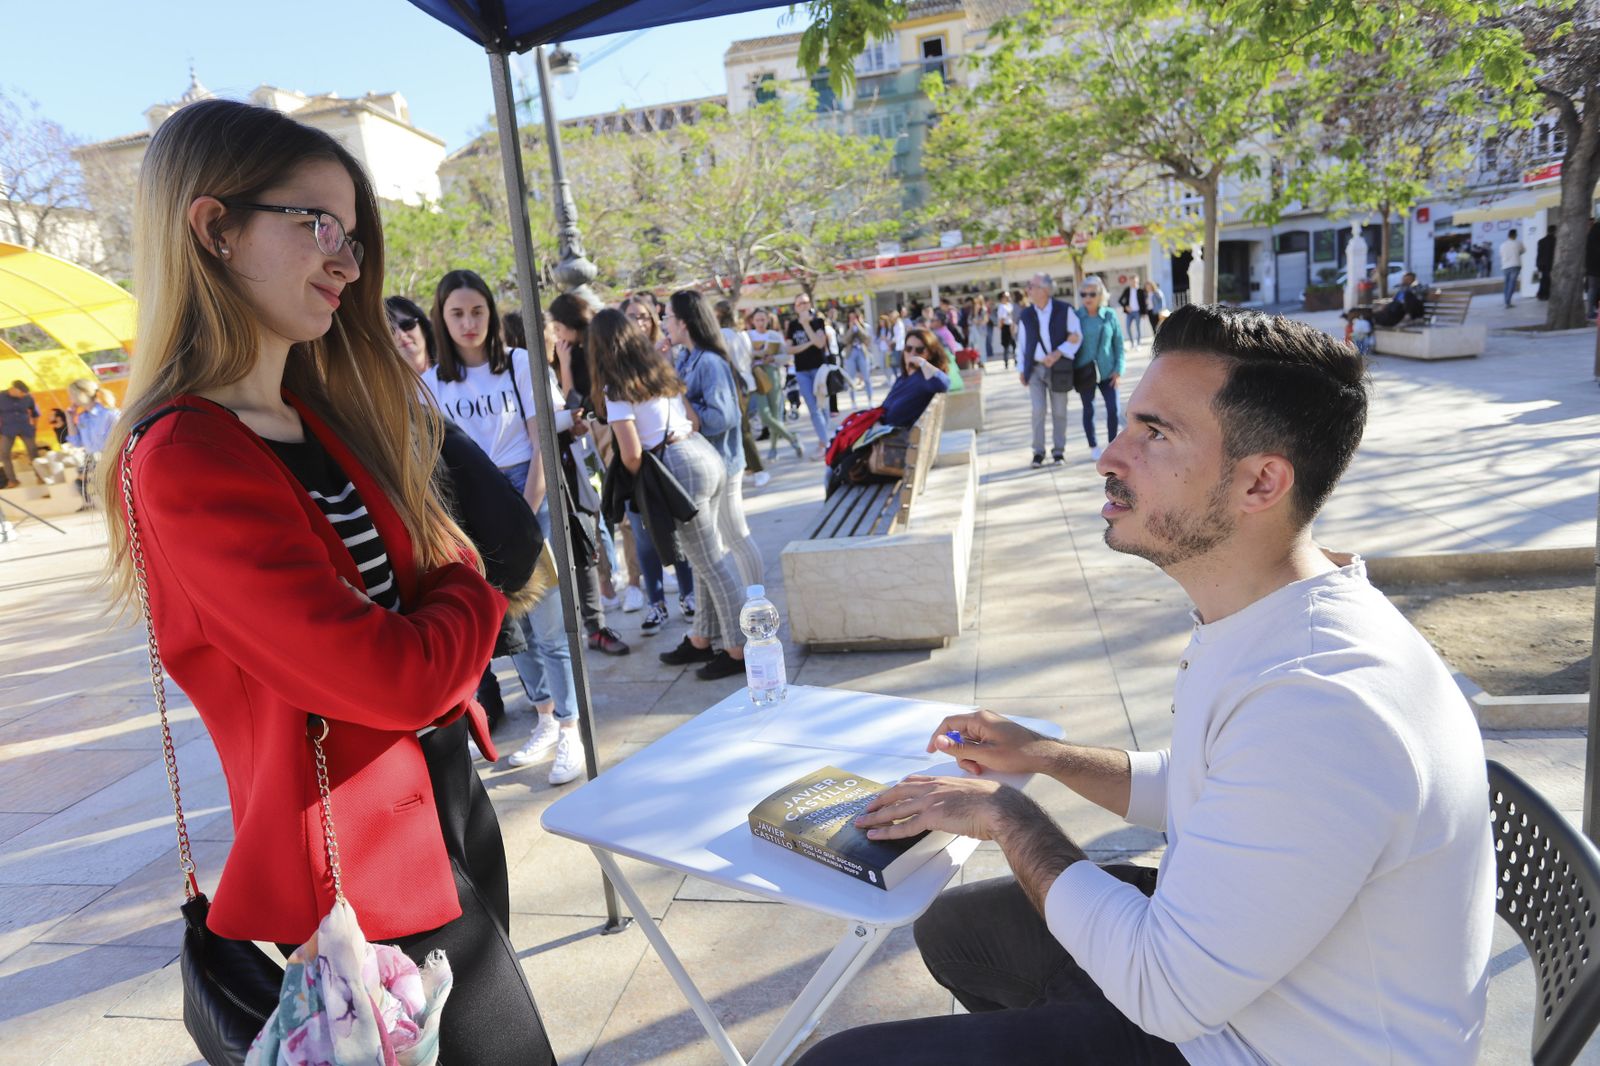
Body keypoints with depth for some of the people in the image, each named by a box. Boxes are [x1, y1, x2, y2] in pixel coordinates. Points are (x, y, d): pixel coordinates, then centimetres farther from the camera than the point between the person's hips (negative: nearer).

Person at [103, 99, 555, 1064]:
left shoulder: (320, 416, 5)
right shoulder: (185, 461, -22)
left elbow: (423, 579, 8)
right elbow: (393, 679, -26)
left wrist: (452, 596, -13)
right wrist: (471, 595, -8)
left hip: (449, 801, 8)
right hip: (372, 870, -8)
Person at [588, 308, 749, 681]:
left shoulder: (616, 389, -7)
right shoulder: (661, 369, 15)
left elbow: (632, 454, -11)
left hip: (681, 468, -8)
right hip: (707, 454, 8)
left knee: (712, 564, -1)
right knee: (711, 558, 15)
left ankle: (739, 650, 7)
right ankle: (702, 639, 28)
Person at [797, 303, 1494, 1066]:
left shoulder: (1319, 705, -35)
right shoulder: (1258, 621, -2)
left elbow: (1169, 992, -27)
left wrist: (1008, 816, -16)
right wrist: (1044, 757, 4)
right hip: (1225, 945, 9)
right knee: (954, 927, 22)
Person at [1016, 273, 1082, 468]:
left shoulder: (1064, 310, -3)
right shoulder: (1025, 315, 4)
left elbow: (1077, 337, -1)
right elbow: (1023, 344, 9)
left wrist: (1058, 353, -13)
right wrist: (1022, 370, 7)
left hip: (1059, 368, -1)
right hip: (1035, 368, 1)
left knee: (1059, 411, 5)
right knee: (1038, 410, -5)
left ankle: (1059, 450, 16)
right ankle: (1038, 451, 5)